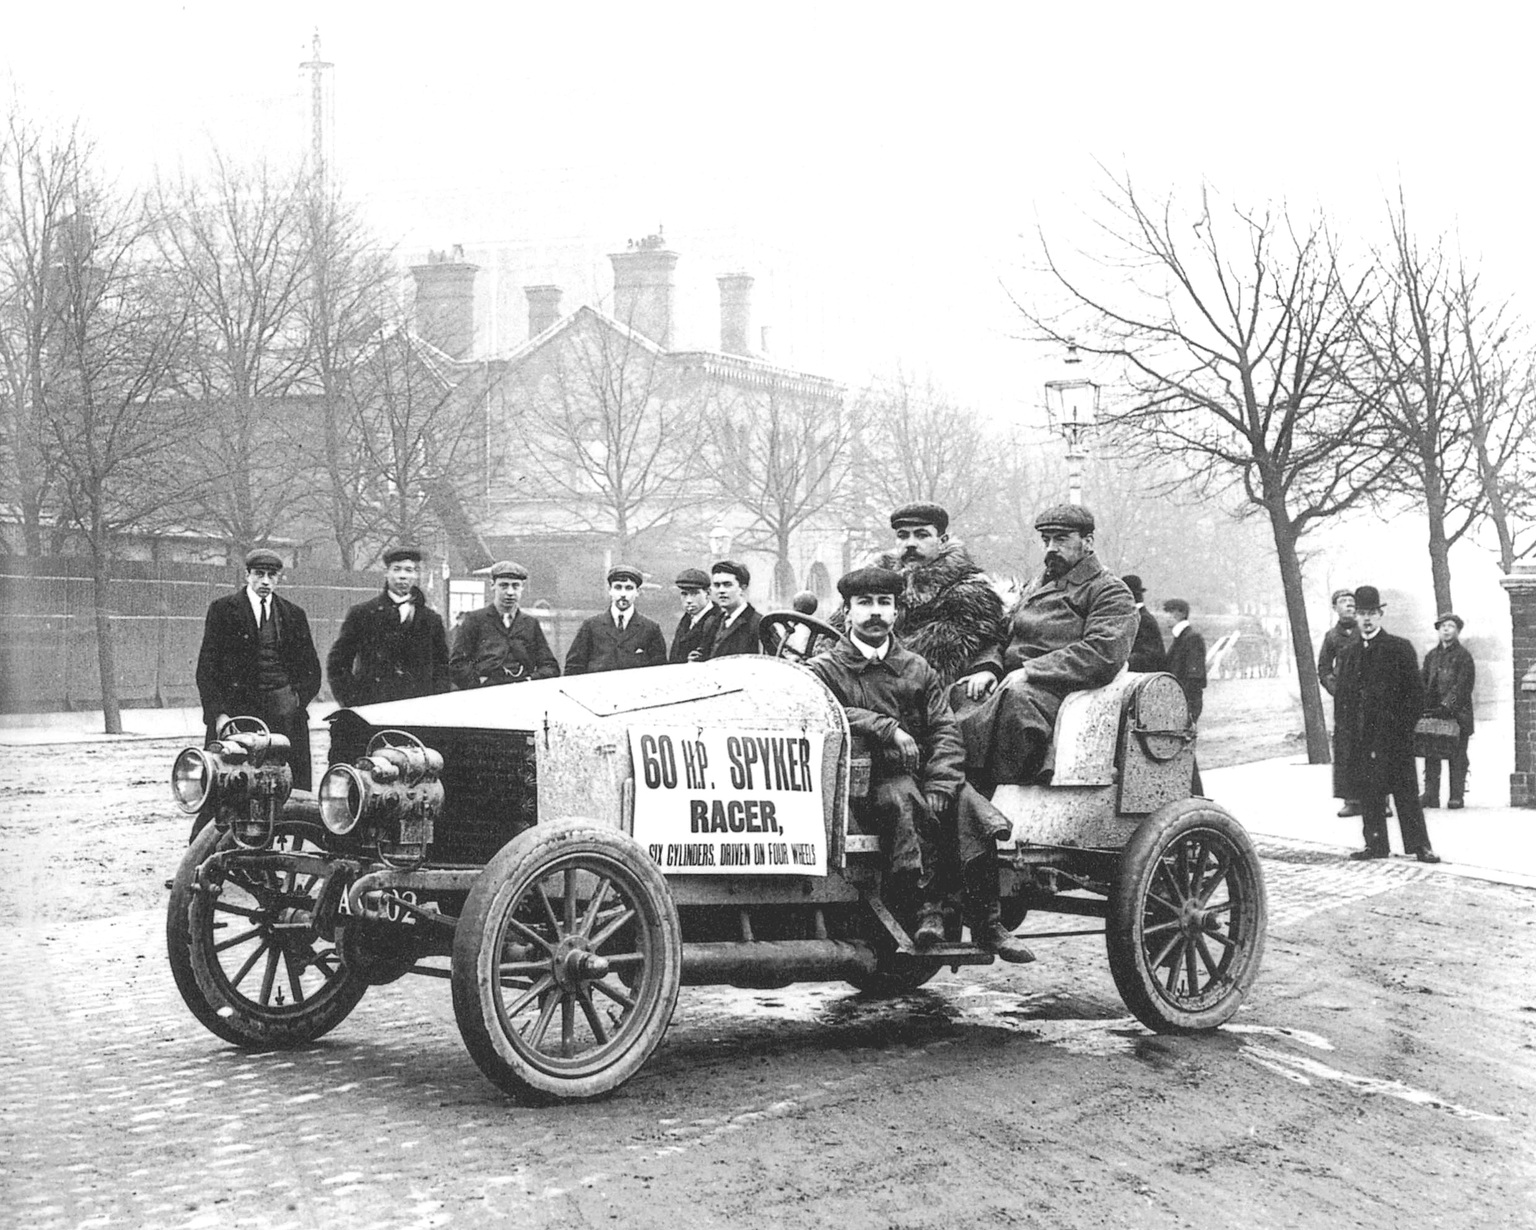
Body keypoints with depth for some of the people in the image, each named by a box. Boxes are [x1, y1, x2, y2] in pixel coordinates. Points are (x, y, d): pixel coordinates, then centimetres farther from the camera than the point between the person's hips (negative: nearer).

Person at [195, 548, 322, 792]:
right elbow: (206, 668, 2)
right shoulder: (222, 609, 5)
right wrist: (218, 713, -8)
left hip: (283, 710, 2)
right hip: (236, 707, -2)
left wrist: (298, 698, 2)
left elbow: (311, 669, 19)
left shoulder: (294, 614, 14)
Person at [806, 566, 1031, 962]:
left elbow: (946, 732, 7)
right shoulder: (825, 669, 9)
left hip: (923, 774, 4)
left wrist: (938, 790, -11)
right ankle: (927, 907, -40)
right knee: (901, 798, -36)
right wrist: (888, 728, -21)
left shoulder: (917, 669, 19)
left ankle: (987, 923, -27)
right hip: (867, 781, -4)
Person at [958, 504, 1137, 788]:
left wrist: (1030, 671, -15)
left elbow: (1104, 653, -12)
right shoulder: (1038, 585, 30)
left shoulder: (1109, 591, 4)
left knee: (1017, 698, -40)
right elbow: (1004, 634, 29)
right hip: (1011, 684, 8)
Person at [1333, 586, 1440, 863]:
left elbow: (1415, 691, -1)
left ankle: (1419, 845, 1)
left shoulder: (1400, 649, 1)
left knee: (1406, 791, -2)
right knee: (1367, 792, 5)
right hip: (1359, 735, 4)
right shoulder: (1347, 652, 12)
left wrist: (1405, 724, -9)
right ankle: (1375, 844, 12)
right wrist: (1341, 731, 6)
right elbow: (1341, 694, 14)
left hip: (1394, 733, -4)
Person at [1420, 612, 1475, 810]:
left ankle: (1457, 796, 0)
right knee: (1431, 756, 1)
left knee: (1457, 757, -3)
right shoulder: (1431, 656, 15)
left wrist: (1446, 707, -18)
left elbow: (1462, 686, -9)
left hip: (1457, 713, -4)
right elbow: (1424, 684, 14)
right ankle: (1430, 795, 3)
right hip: (1433, 713, 4)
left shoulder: (1463, 656, -1)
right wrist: (1424, 708, 0)